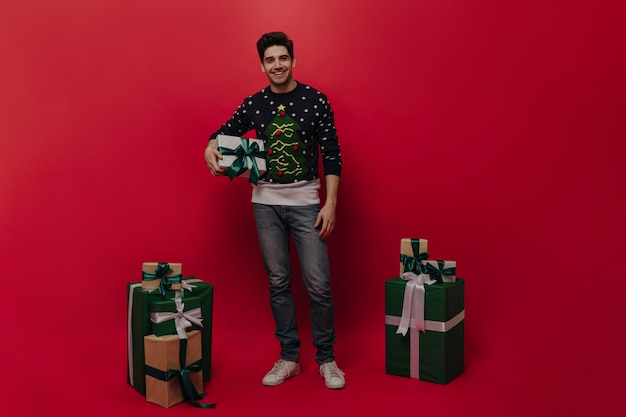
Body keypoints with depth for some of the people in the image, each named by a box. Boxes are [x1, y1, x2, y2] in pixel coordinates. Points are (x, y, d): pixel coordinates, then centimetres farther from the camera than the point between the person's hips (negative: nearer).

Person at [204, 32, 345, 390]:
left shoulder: (315, 100, -2)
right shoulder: (254, 104, 5)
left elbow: (332, 155, -3)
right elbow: (225, 133, 15)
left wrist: (331, 203, -10)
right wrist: (211, 148, -9)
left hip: (306, 202, -2)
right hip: (266, 202, 3)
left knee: (318, 284, -4)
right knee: (278, 282, 8)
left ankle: (327, 359, 14)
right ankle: (289, 357, 22)